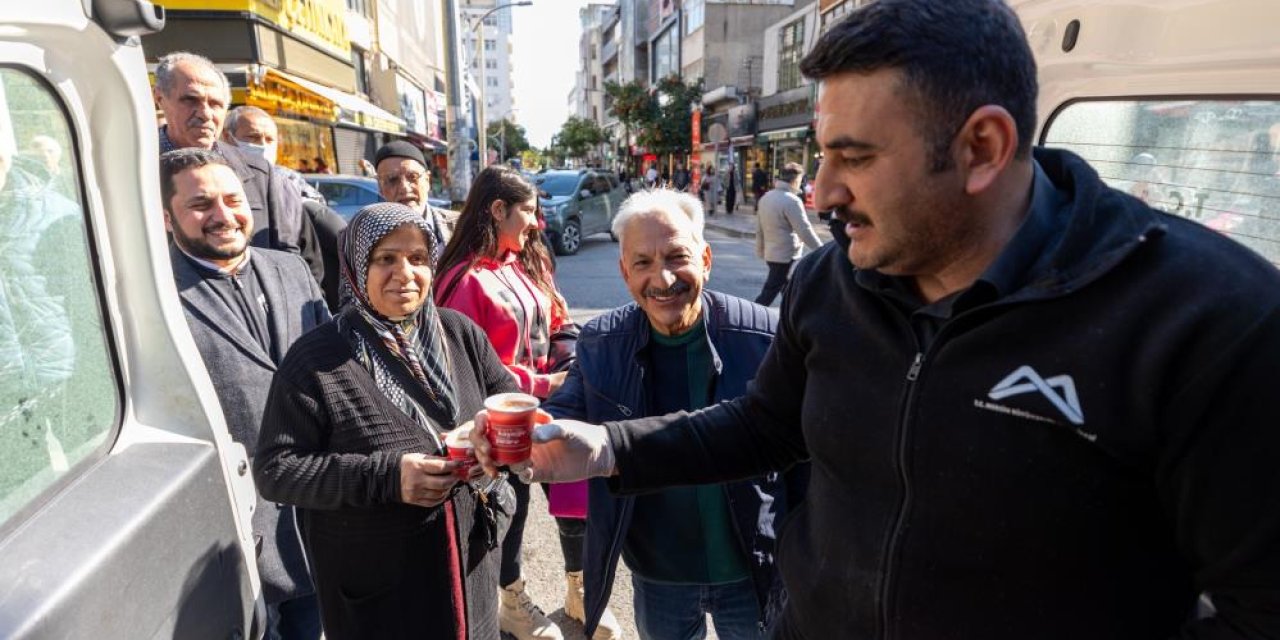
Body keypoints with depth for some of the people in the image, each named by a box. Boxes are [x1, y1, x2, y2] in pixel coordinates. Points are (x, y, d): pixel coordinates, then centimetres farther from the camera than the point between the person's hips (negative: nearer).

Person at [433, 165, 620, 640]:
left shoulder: (528, 263, 5)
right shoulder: (466, 279, -18)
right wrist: (538, 385, -20)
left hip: (550, 404, 6)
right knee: (511, 504, 13)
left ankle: (579, 593, 37)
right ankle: (513, 602, 38)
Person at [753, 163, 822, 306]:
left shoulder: (766, 198, 7)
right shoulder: (792, 200, -18)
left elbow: (759, 228, 13)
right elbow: (805, 231, -19)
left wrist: (760, 251, 22)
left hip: (771, 254, 9)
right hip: (786, 257, -9)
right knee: (768, 295, -4)